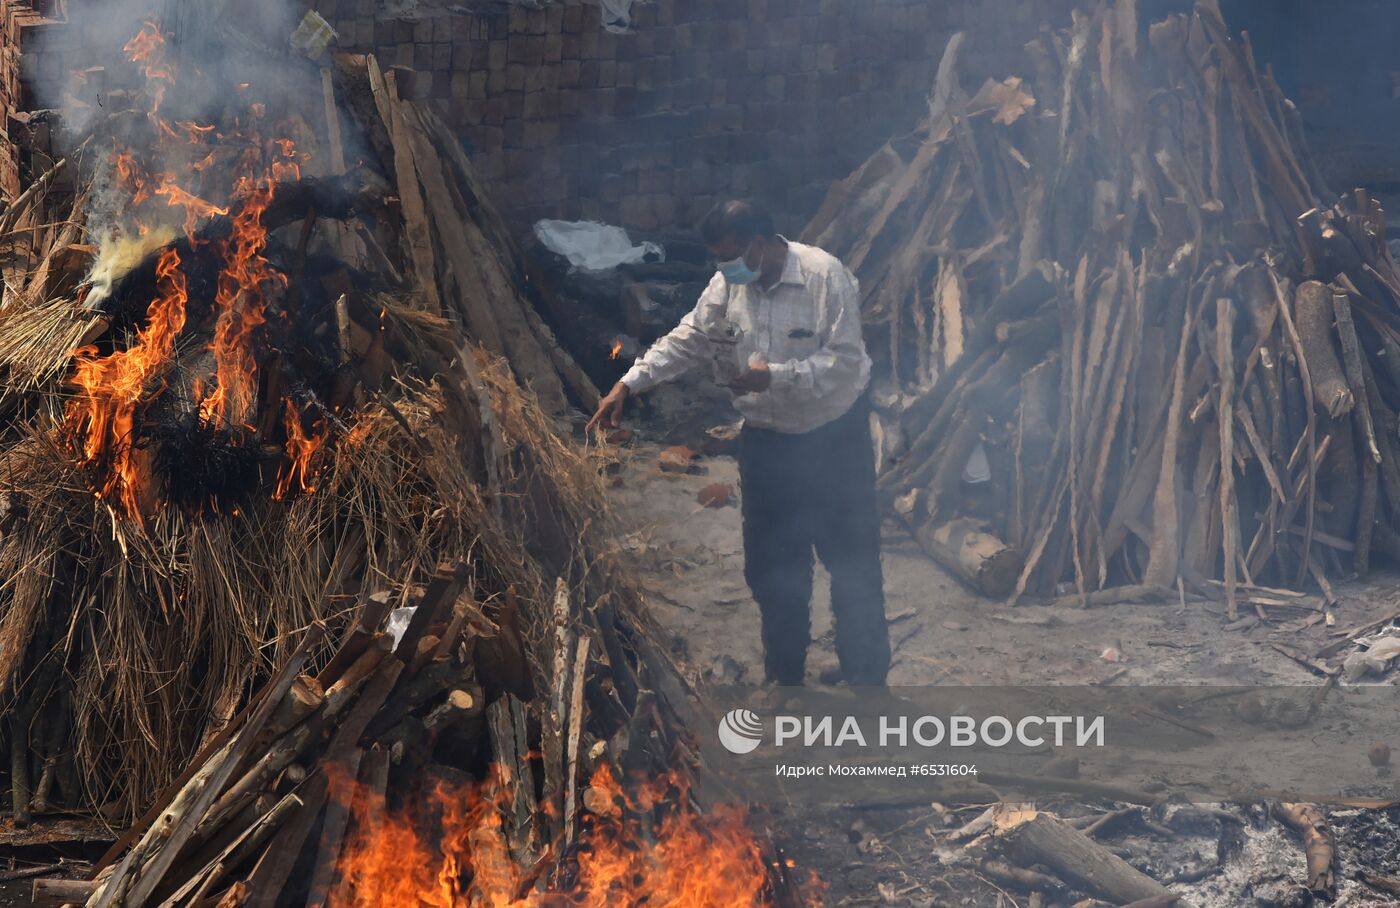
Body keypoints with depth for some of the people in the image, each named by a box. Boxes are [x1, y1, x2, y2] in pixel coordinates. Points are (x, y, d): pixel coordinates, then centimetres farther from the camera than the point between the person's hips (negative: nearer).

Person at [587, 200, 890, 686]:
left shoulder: (826, 277, -21)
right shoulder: (727, 285, -4)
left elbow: (845, 361, -24)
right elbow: (687, 340, 2)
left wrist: (774, 376, -32)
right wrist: (629, 383, -8)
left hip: (833, 440, -5)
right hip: (765, 440, 5)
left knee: (852, 564, 3)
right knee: (771, 569, 14)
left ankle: (866, 681, 14)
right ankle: (784, 676, 30)